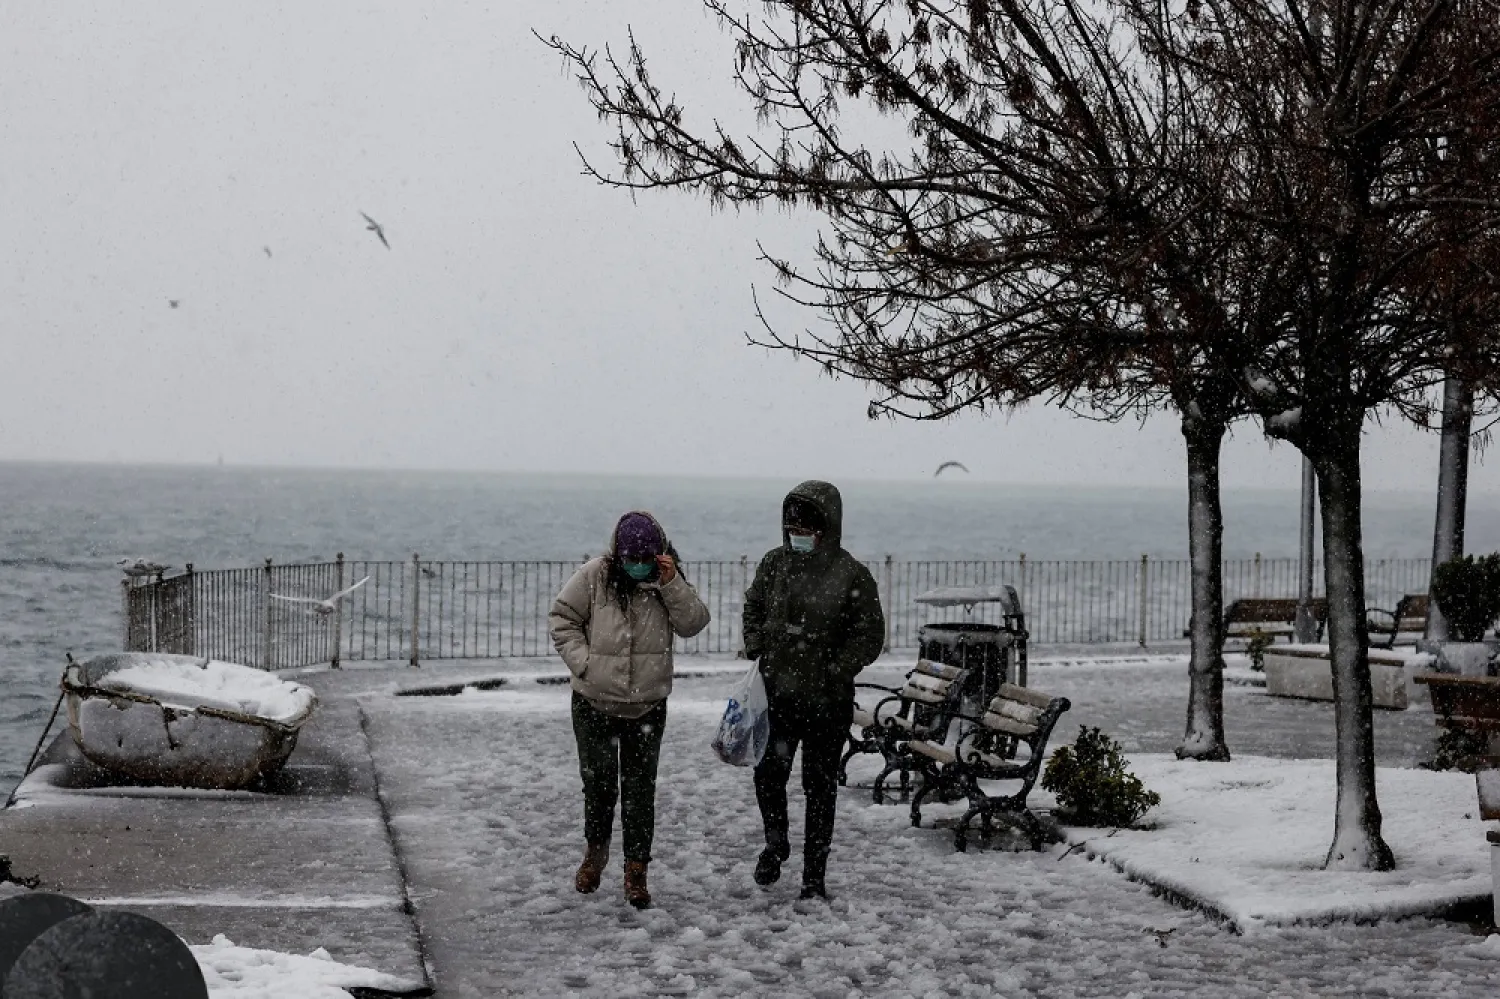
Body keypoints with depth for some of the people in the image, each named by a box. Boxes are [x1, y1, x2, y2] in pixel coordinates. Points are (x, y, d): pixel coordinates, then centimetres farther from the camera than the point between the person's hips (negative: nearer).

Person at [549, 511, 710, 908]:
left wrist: (671, 584, -22)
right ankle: (595, 849, 34)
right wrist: (583, 661, -12)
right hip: (594, 702, -1)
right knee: (598, 781, 9)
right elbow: (562, 618, -3)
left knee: (640, 787, 3)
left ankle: (636, 870, 11)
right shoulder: (595, 576, -9)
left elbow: (694, 623, -10)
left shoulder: (669, 581, -1)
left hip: (647, 707, 1)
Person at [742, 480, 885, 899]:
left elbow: (870, 637, -7)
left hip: (827, 702, -3)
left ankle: (814, 876, 15)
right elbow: (753, 606, 19)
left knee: (820, 786, 6)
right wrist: (756, 648, 5)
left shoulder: (852, 575, -11)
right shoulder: (775, 563, 2)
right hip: (776, 692, 3)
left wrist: (833, 672, -14)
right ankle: (775, 843, 36)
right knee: (768, 773, 8)